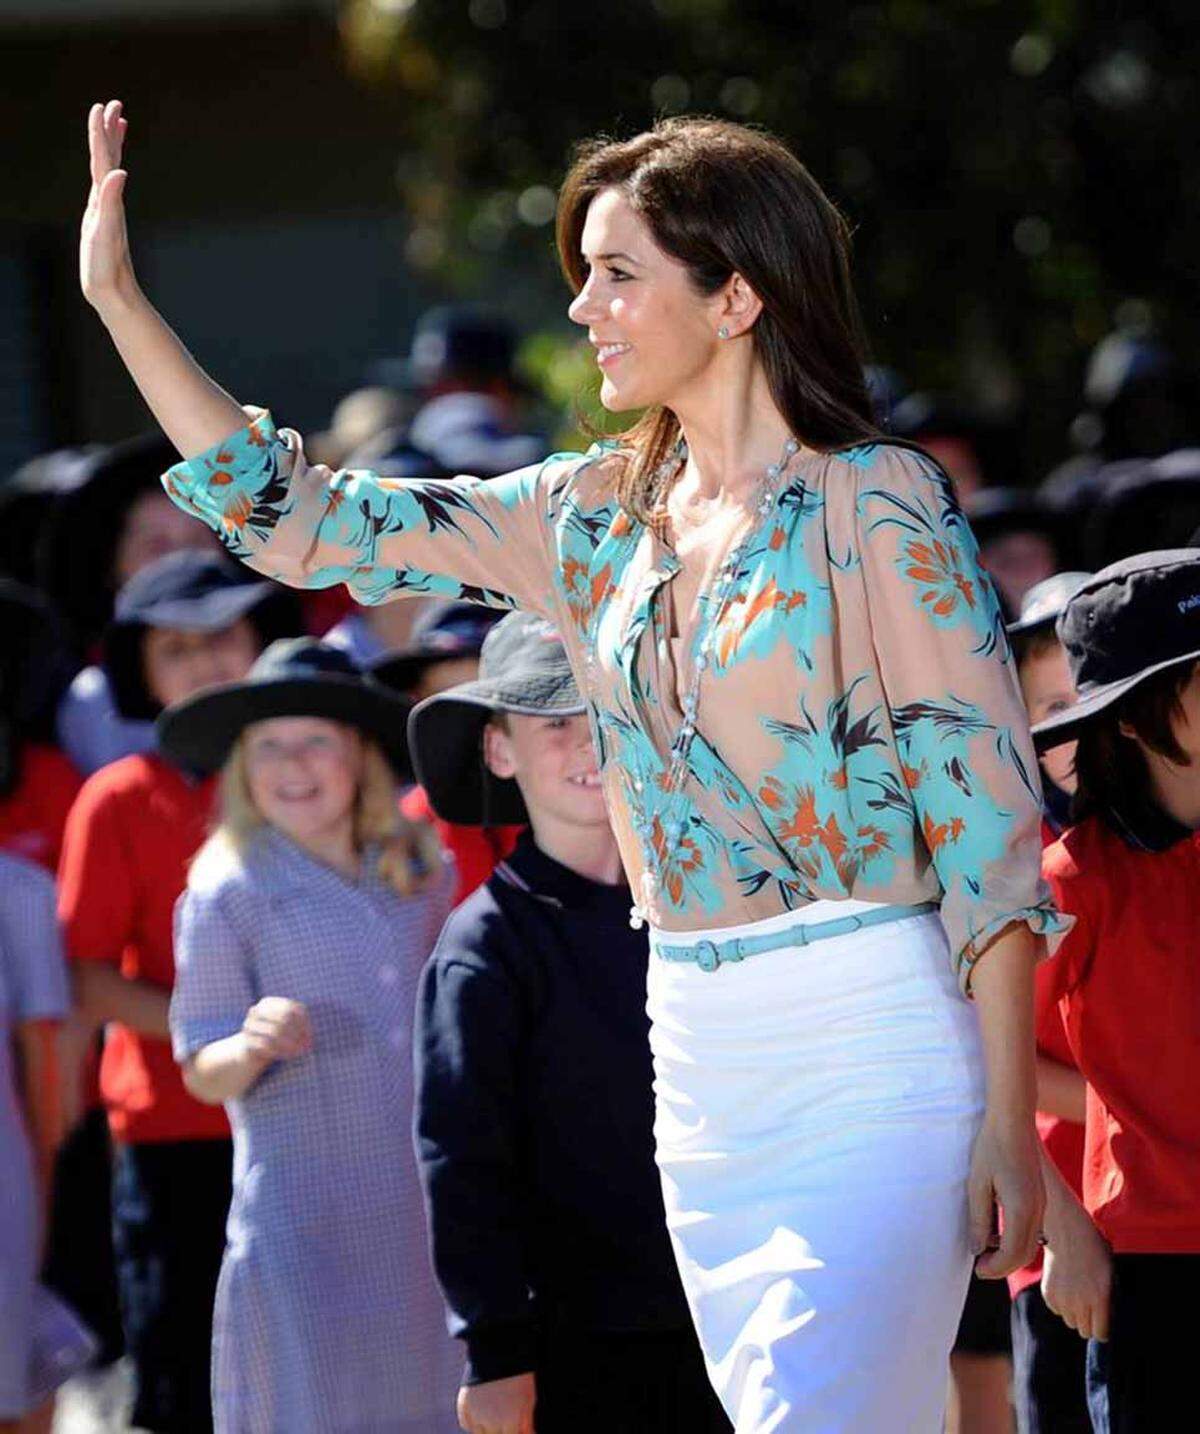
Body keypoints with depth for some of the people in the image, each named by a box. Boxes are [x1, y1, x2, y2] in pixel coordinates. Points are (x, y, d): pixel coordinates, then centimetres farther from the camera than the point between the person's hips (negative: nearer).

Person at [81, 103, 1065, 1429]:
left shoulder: (876, 506, -8)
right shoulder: (598, 514, 11)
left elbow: (989, 815, -9)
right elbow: (306, 523, 11)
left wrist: (1009, 1120, -13)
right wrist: (119, 300, 6)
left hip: (877, 1052, -7)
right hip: (699, 1058, 7)